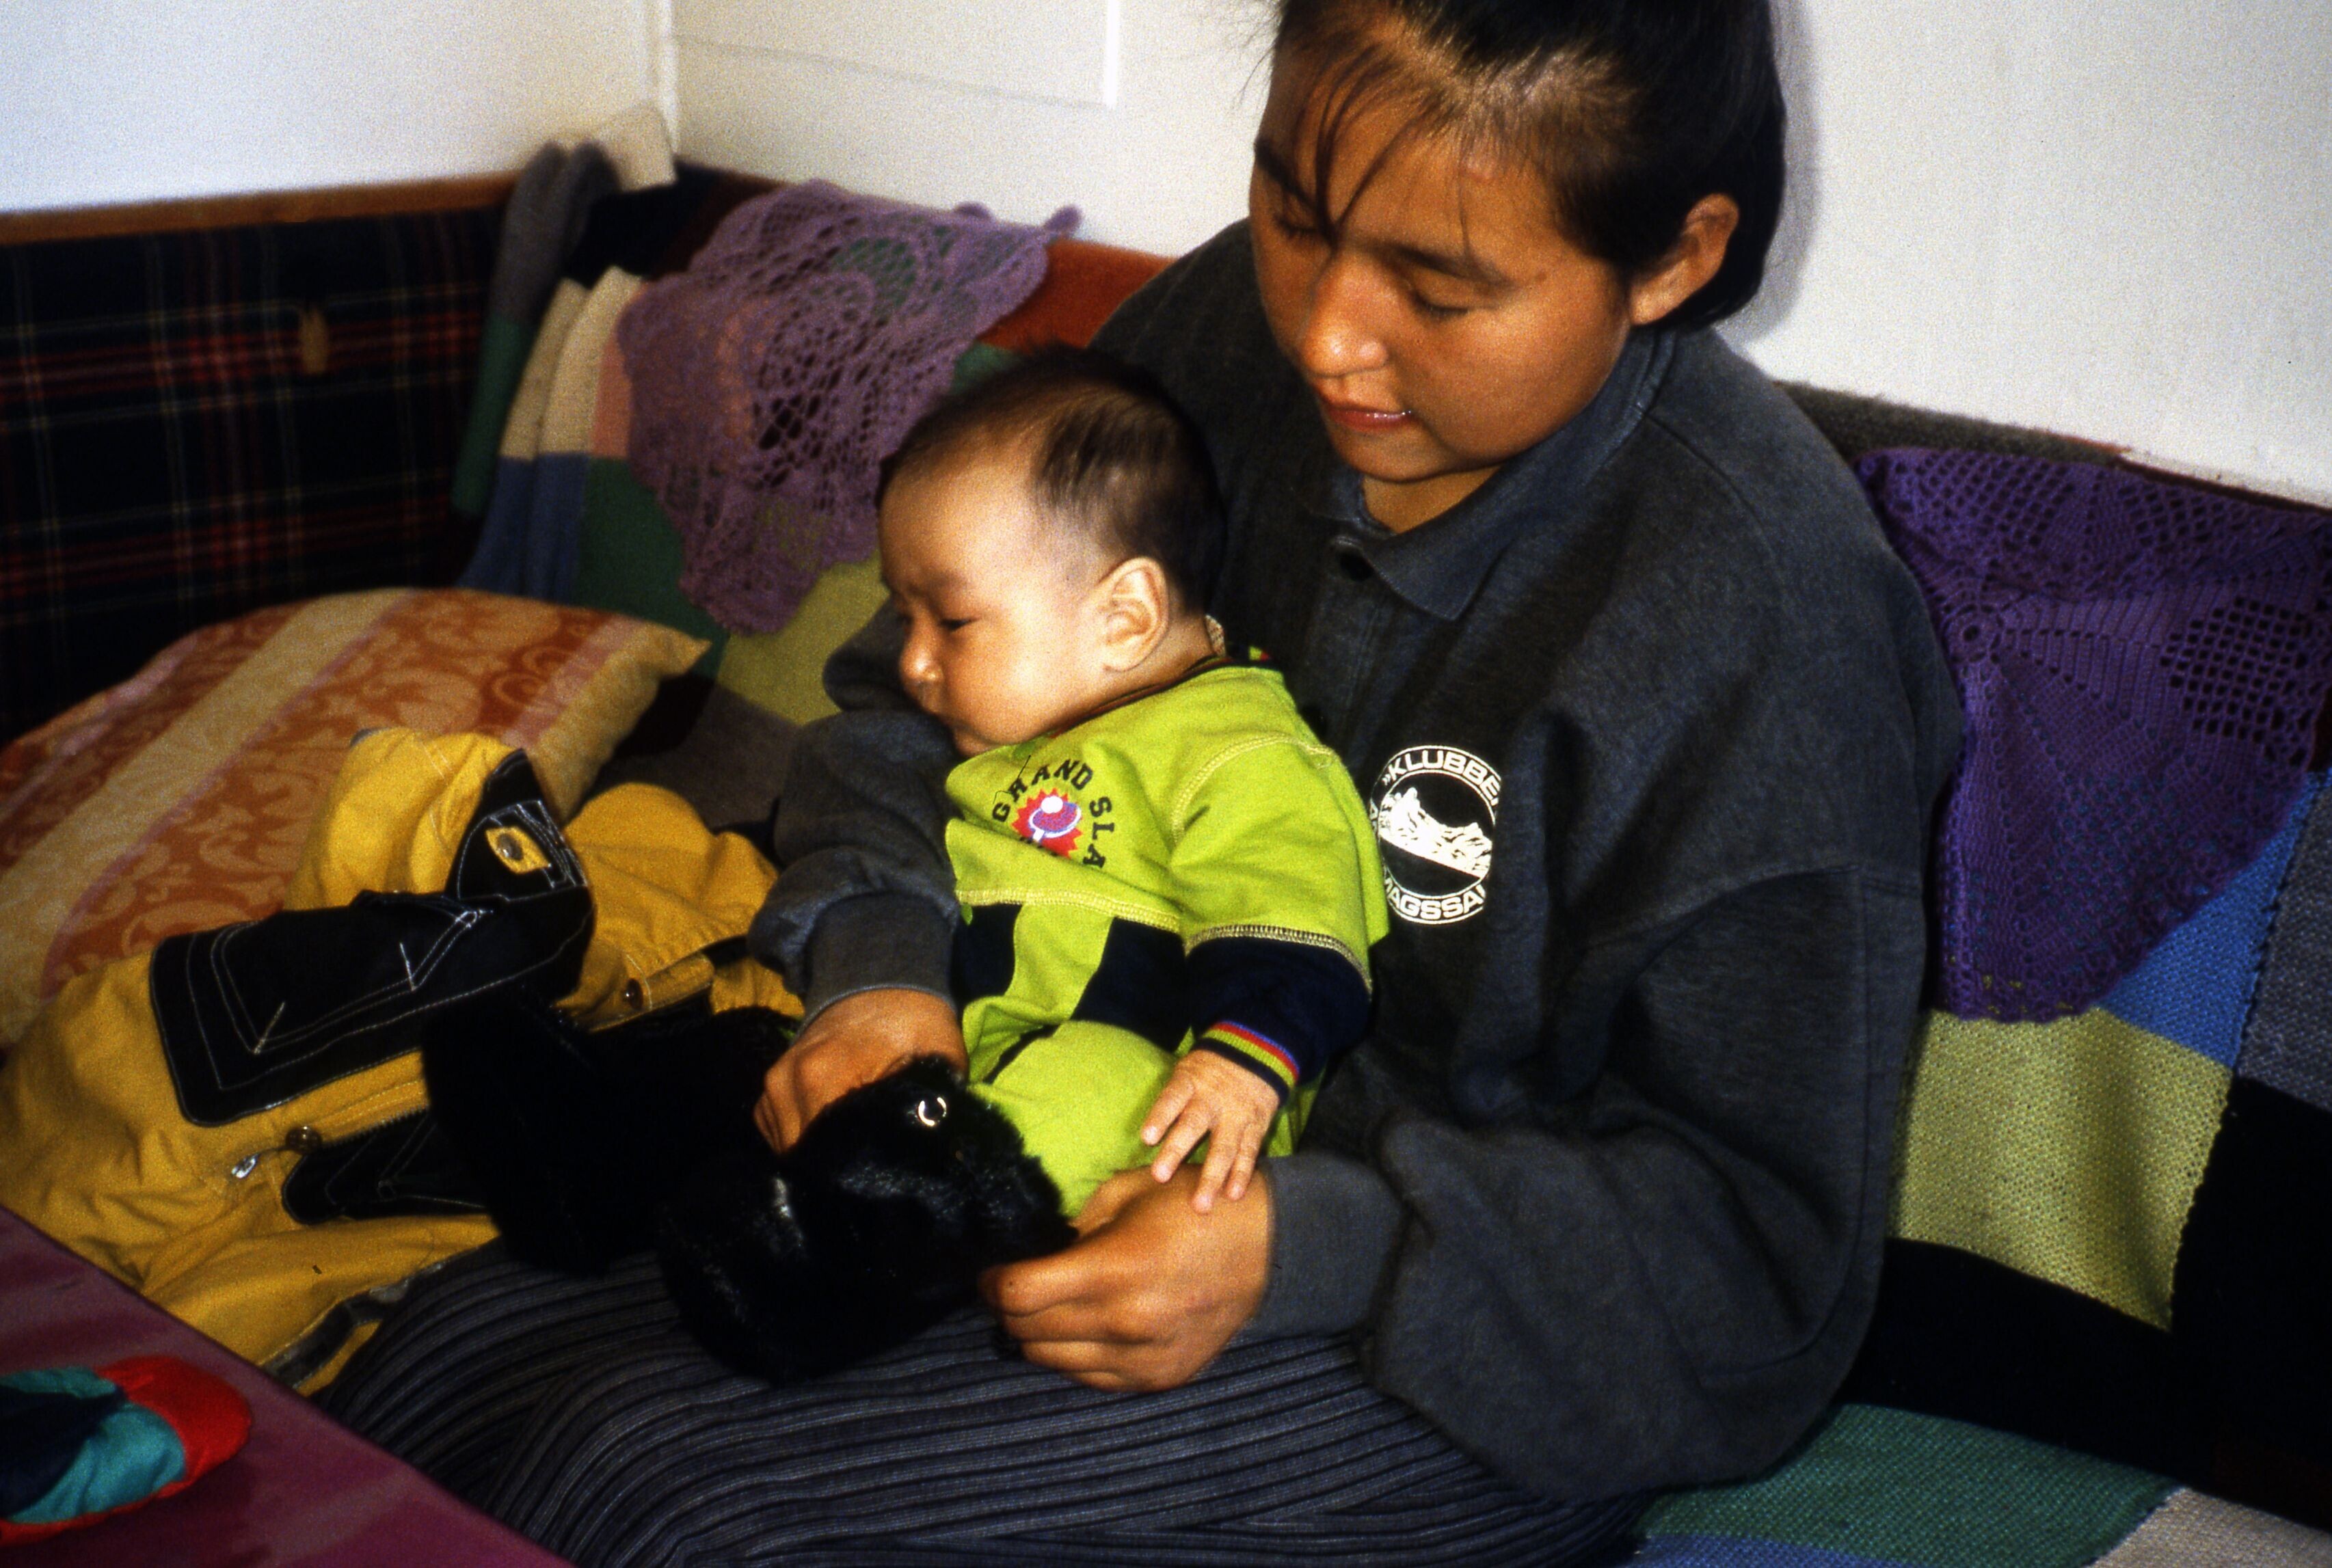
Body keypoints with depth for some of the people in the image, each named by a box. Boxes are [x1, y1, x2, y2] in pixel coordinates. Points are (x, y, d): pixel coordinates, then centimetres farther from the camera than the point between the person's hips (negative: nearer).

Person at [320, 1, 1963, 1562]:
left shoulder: (1766, 618, -23)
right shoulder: (1232, 331, -5)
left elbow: (1763, 1252, -17)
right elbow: (914, 693, 8)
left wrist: (1305, 1253, -28)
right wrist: (878, 966, -12)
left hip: (1448, 1356, -6)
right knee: (456, 1353, -8)